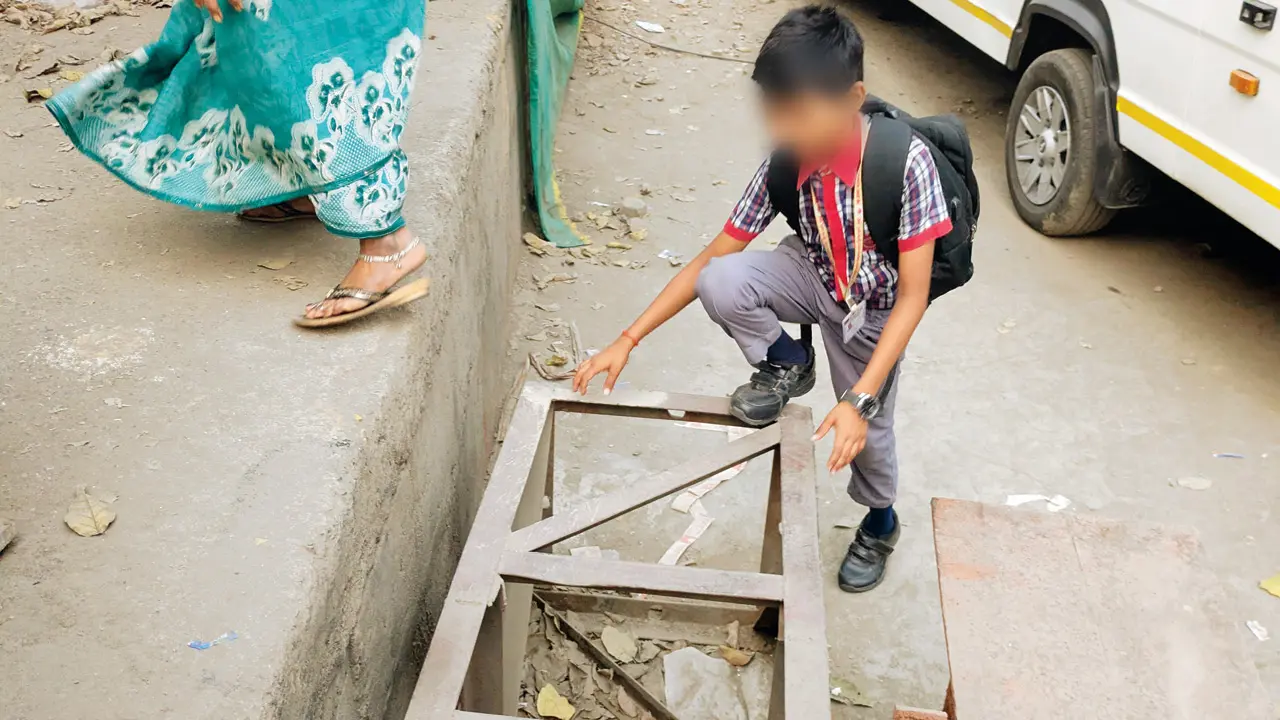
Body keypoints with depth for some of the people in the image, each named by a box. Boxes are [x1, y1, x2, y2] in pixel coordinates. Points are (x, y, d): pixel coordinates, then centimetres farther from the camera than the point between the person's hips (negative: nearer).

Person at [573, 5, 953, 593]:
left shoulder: (905, 160, -33)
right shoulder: (785, 161, -21)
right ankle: (787, 366, 4)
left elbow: (912, 296, -28)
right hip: (814, 276, 2)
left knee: (866, 431, 7)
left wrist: (858, 401, -35)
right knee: (721, 284, -27)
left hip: (874, 309, -2)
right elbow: (708, 260, -14)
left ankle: (880, 523, 44)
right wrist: (628, 340, -19)